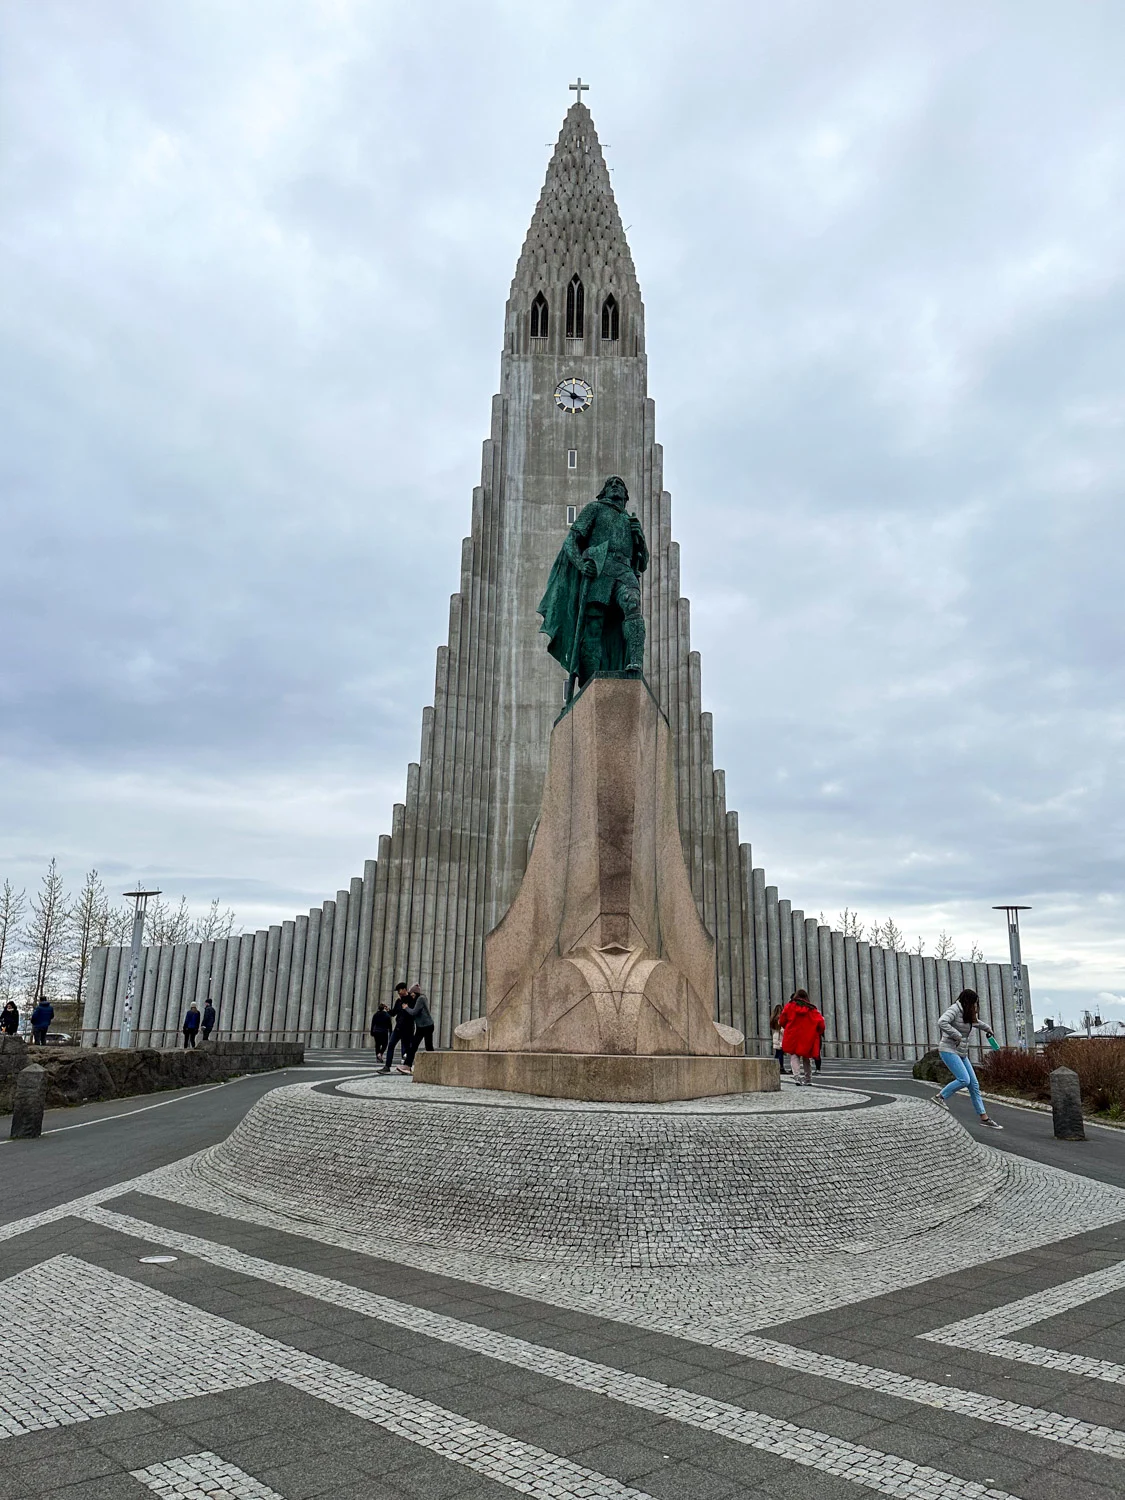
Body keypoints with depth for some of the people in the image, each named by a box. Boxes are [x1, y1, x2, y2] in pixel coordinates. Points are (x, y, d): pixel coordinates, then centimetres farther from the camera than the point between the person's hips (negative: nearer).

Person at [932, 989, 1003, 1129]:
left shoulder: (967, 1014, 15)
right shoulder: (954, 1010, -13)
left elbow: (975, 1021, 40)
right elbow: (942, 1022, -31)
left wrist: (987, 1029, 52)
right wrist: (957, 1035, -24)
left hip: (961, 1053, 9)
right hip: (949, 1050, -9)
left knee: (974, 1085, 4)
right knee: (964, 1080, -22)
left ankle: (984, 1118, 7)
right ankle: (940, 1096, -6)